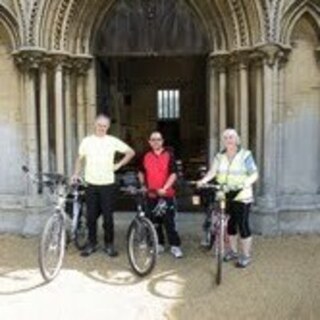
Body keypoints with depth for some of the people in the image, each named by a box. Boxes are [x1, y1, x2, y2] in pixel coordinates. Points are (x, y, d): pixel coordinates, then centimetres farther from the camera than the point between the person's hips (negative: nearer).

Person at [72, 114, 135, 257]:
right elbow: (80, 159, 15)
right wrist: (76, 174, 3)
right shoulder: (86, 141, 4)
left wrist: (118, 165, 1)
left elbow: (130, 152, 7)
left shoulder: (113, 141, 0)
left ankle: (109, 244, 16)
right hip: (91, 185, 1)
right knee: (91, 216, 7)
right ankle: (91, 243, 21)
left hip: (107, 184, -1)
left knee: (108, 216, 3)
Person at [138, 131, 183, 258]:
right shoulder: (145, 156, 7)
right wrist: (143, 185, 9)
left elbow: (173, 174, -8)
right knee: (154, 222, 10)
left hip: (166, 194, -3)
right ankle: (159, 244, 22)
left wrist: (164, 188, -17)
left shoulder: (169, 155, -3)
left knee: (169, 221, -1)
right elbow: (141, 172, 22)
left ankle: (175, 245, 8)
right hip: (151, 194, 3)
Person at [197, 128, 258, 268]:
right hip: (225, 195, 4)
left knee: (242, 224, -4)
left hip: (241, 196, -4)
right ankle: (233, 251, 31)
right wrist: (203, 180, -24)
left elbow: (254, 174, -9)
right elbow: (212, 171, -5)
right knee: (230, 224, 14)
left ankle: (246, 255, 10)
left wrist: (247, 183, -28)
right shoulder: (220, 156, 7)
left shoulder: (245, 155, -4)